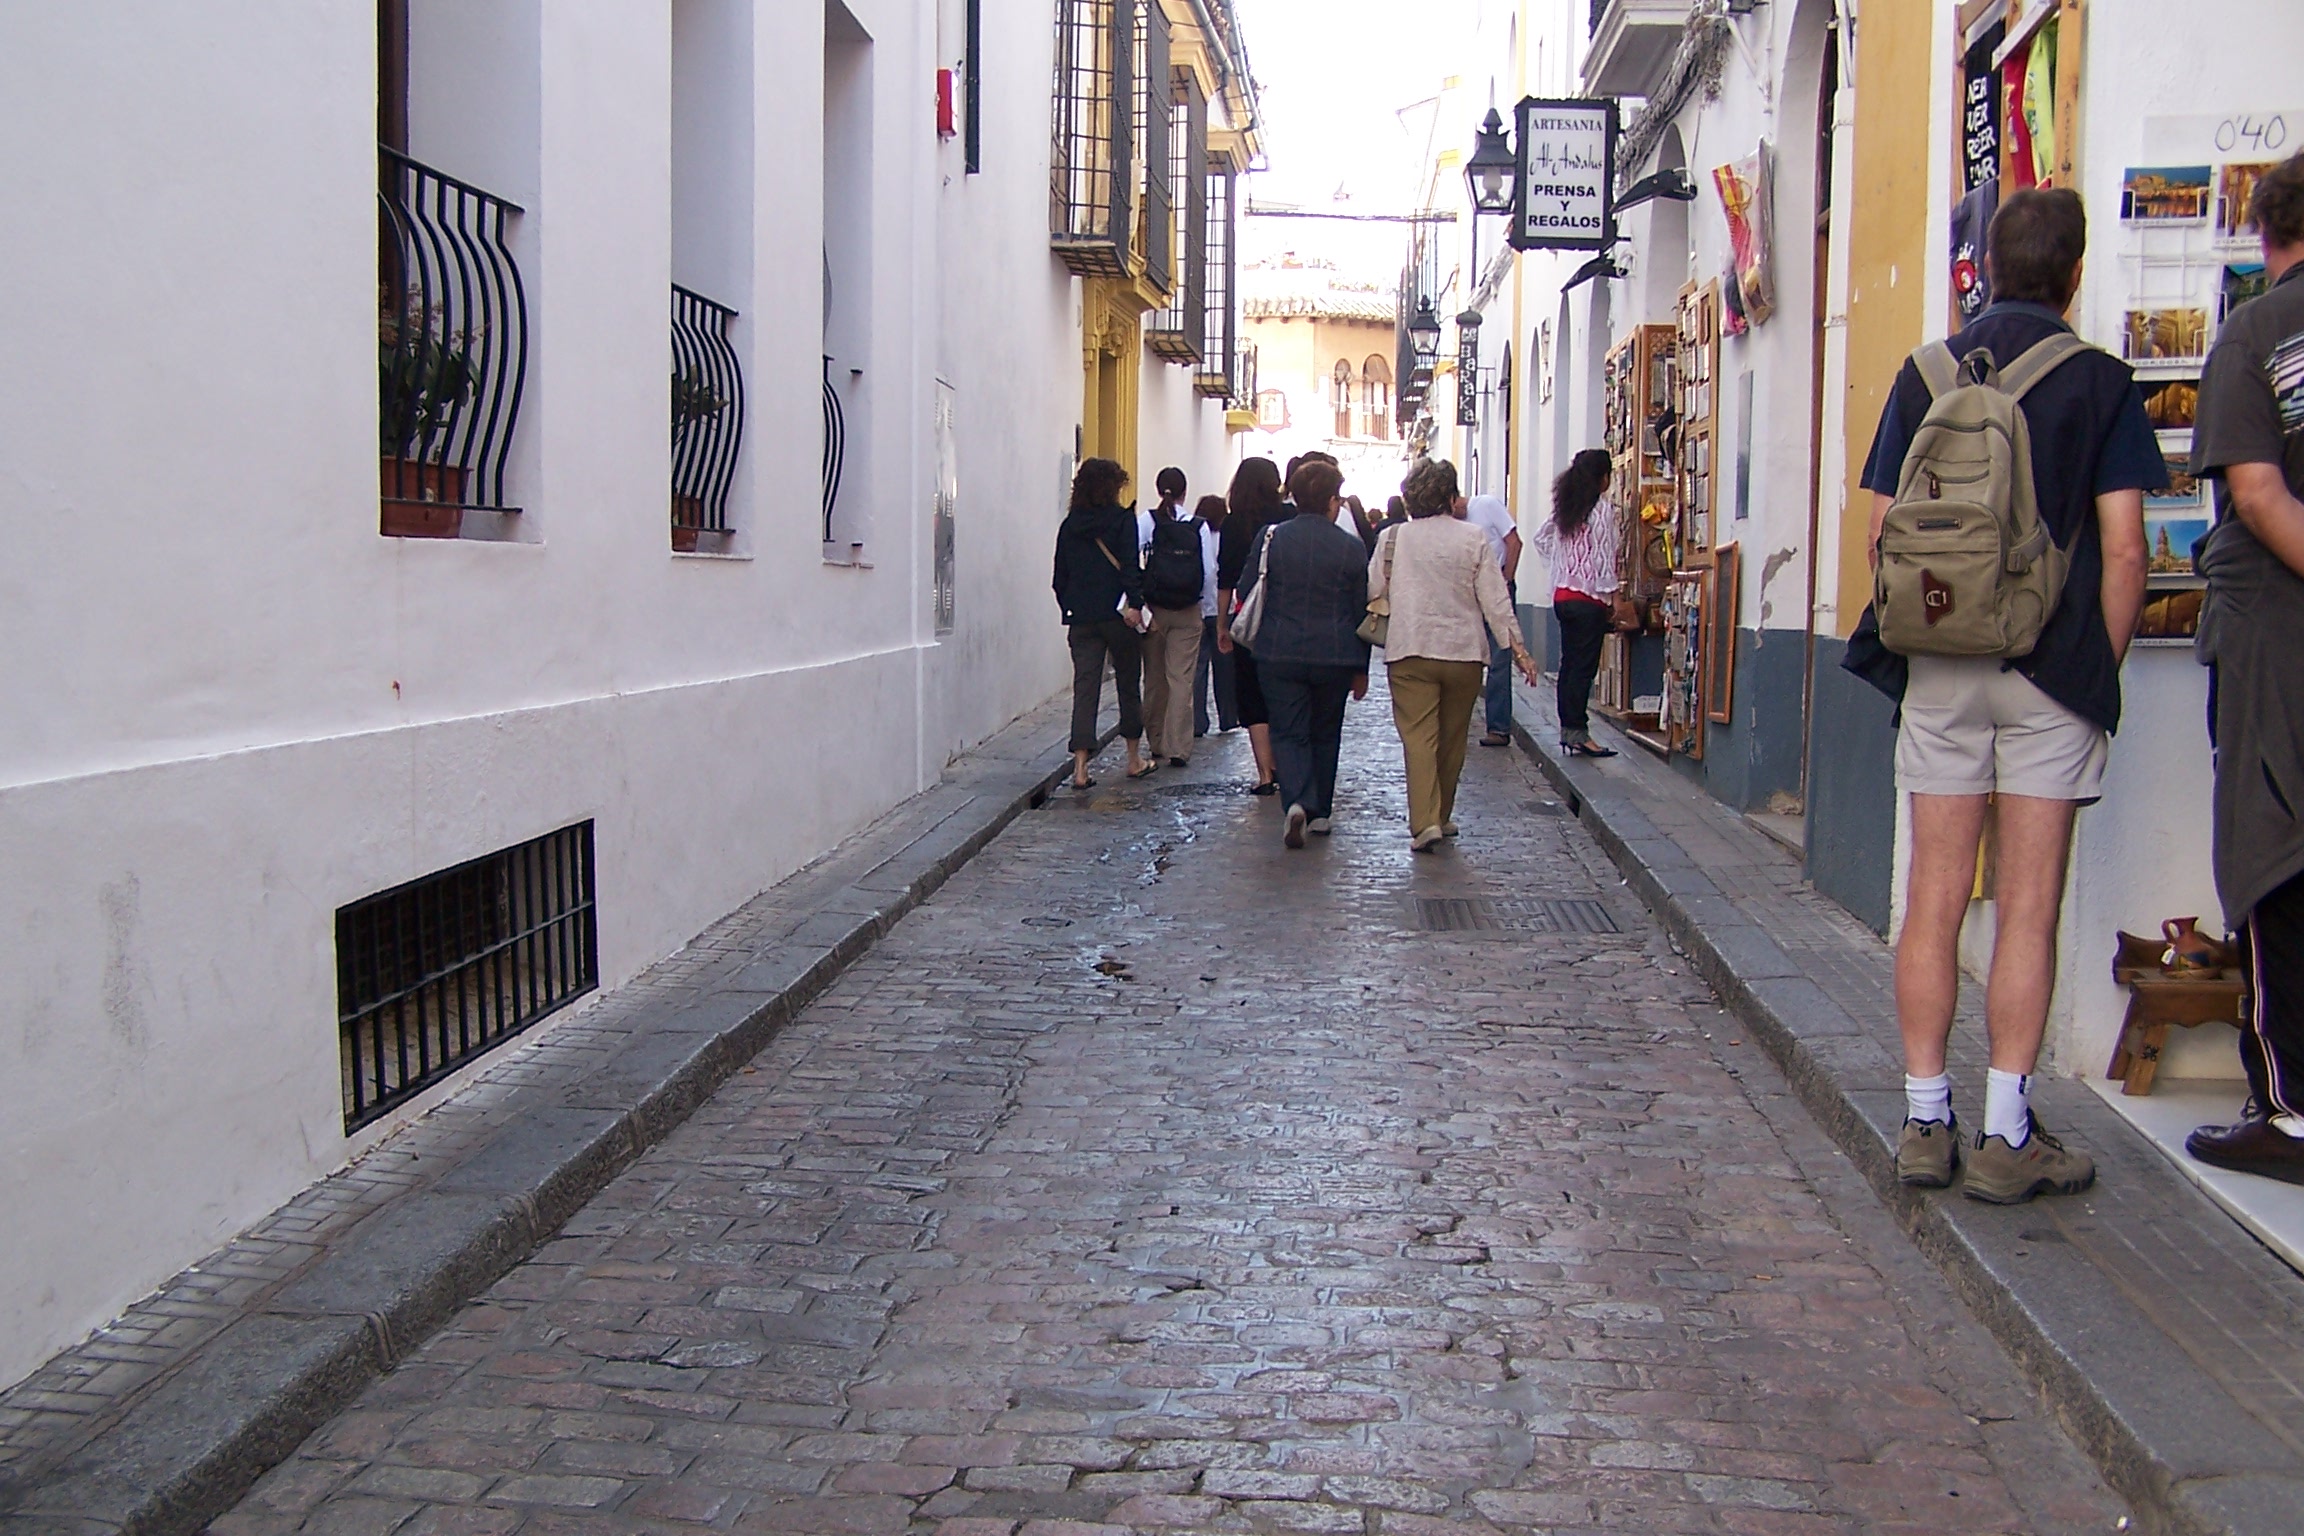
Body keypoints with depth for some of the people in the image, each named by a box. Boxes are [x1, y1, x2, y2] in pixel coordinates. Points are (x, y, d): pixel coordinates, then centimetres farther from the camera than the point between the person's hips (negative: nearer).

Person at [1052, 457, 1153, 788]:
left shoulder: (1069, 525, 10)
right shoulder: (1122, 519, -3)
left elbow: (1060, 576, 11)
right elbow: (1129, 565, -14)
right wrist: (1134, 604, -18)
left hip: (1081, 618, 3)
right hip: (1117, 612, -3)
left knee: (1084, 688, 0)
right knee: (1128, 686, 12)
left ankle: (1080, 766, -11)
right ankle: (1134, 759, 22)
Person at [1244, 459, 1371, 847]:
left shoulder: (1272, 538, -2)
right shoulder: (1352, 547, -2)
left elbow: (1250, 596, 4)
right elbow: (1362, 611, 5)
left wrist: (1256, 645, 20)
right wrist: (1360, 669, 14)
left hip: (1278, 655, -1)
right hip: (1334, 656, 1)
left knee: (1288, 732, 2)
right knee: (1325, 733, 16)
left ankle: (1297, 803, -21)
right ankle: (1321, 811, 23)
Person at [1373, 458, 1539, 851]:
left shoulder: (1392, 539, -1)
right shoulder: (1473, 539, -1)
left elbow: (1369, 590, 4)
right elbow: (1495, 600, -2)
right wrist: (1517, 648, 3)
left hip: (1409, 652, -1)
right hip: (1464, 652, 1)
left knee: (1418, 736, -4)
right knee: (1452, 739, 15)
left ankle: (1425, 822, -19)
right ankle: (1442, 816, 27)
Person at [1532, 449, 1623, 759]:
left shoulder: (1565, 508, 11)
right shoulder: (1602, 508, -10)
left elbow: (1541, 538, 22)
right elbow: (1605, 554, -13)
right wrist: (1612, 594, -9)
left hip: (1562, 595, 7)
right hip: (1590, 597, -7)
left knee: (1569, 663, 11)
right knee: (1584, 667, -5)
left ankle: (1568, 728, 14)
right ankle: (1578, 732, -5)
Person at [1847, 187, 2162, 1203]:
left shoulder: (1925, 374, 6)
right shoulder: (2100, 382, -2)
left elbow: (1881, 528, 6)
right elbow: (2123, 548, -6)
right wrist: (2104, 666, 4)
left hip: (1937, 670, 3)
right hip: (2052, 669, -3)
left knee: (1934, 901, 7)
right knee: (2028, 908, 1)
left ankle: (1926, 1124, 11)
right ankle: (2007, 1137, 4)